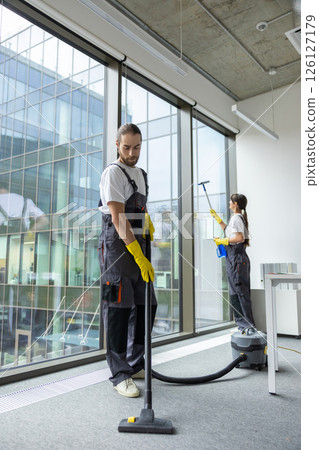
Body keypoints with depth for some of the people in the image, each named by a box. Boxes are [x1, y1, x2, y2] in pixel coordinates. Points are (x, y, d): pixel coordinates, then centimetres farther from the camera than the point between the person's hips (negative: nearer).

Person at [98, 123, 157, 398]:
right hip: (117, 246, -9)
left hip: (139, 246, 9)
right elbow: (118, 219, -18)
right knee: (118, 310, -6)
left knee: (145, 306, 11)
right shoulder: (113, 173, -8)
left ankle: (136, 365, 25)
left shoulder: (141, 174, 19)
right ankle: (120, 375, 4)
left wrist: (147, 219, 13)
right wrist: (139, 257, -22)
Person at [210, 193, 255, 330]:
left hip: (236, 257, -10)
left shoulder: (236, 218, -12)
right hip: (239, 257, 10)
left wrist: (223, 241, -14)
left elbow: (240, 237, -24)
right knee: (235, 292, 14)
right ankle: (242, 323, 21)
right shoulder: (240, 217, 18)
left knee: (240, 291, -5)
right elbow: (229, 231, 33)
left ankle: (248, 324, 1)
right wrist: (217, 218, 35)